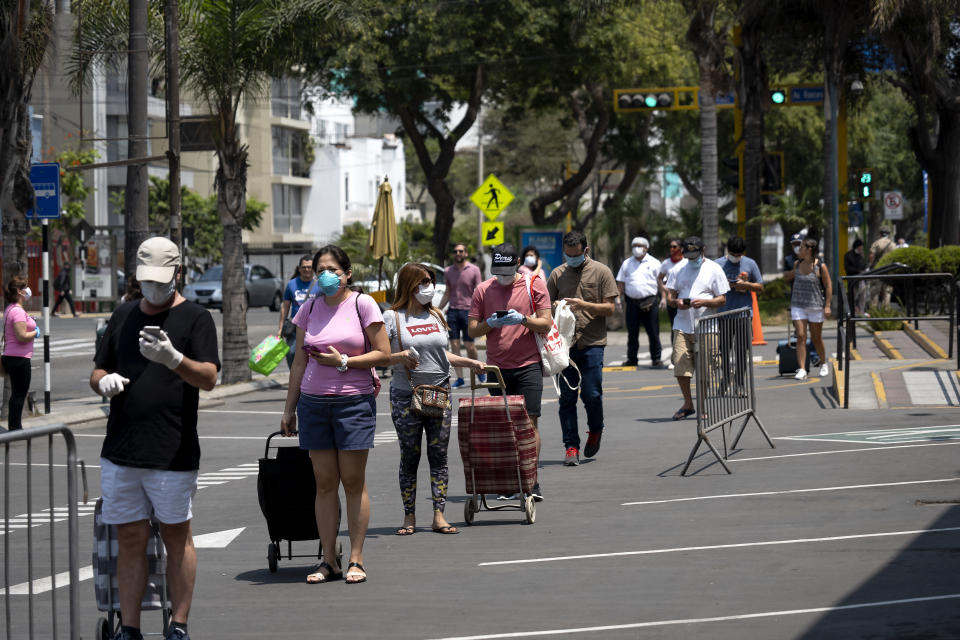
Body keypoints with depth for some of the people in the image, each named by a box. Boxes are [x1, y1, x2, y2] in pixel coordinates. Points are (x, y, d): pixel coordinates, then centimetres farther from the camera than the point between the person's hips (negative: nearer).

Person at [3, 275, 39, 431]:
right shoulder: (18, 311, -18)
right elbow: (22, 337, -24)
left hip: (10, 358, 10)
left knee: (17, 394, 16)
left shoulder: (9, 309, 14)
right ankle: (15, 427, -2)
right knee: (19, 394, -5)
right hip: (19, 358, -10)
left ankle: (14, 427, 21)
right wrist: (35, 332, -7)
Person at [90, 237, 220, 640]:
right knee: (130, 539, 6)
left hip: (173, 453, -4)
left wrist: (174, 359, -30)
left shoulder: (195, 318, 0)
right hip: (120, 453, 4)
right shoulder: (123, 316, 15)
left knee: (176, 536, 2)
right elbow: (97, 373, 19)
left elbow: (209, 378, -11)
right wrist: (104, 381, -5)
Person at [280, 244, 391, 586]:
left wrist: (343, 362, -12)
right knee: (324, 483, 3)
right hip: (313, 402, 3)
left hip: (355, 401, -3)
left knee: (353, 481, -1)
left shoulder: (363, 305, -1)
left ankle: (356, 560, 4)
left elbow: (384, 354, -3)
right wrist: (289, 408, 13)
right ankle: (329, 561, 6)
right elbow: (299, 362, 15)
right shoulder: (309, 309, 10)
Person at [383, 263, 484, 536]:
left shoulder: (435, 316, 13)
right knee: (409, 457, 1)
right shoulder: (392, 317, -3)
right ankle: (409, 517, 10)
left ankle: (439, 516, 4)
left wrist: (469, 362, 17)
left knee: (439, 456, 1)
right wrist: (400, 356, -23)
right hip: (406, 396, -4)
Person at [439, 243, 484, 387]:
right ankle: (459, 378, 3)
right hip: (452, 310, 3)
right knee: (454, 345, -1)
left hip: (468, 310, -3)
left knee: (469, 345, -3)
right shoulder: (448, 271, 11)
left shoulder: (474, 270, 0)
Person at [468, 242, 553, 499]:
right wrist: (490, 323, -12)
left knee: (529, 421, -8)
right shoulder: (483, 290, 8)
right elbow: (472, 329, 8)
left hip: (528, 365, -2)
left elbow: (546, 324, 0)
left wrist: (523, 319, -18)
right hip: (497, 366, 2)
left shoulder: (535, 285, 2)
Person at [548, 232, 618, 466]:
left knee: (591, 394, -6)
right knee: (567, 397, 0)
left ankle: (595, 431, 23)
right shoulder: (557, 274, 10)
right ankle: (571, 446, 6)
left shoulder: (601, 272, 3)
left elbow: (610, 308, -1)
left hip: (592, 343, -2)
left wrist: (584, 305, -14)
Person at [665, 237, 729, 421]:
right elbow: (669, 296, 15)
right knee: (680, 366, -4)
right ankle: (687, 404, 11)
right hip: (682, 325, 2)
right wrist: (676, 302, -9)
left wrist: (704, 302, -17)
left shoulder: (714, 269, 4)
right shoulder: (678, 270, 13)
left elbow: (722, 299, 1)